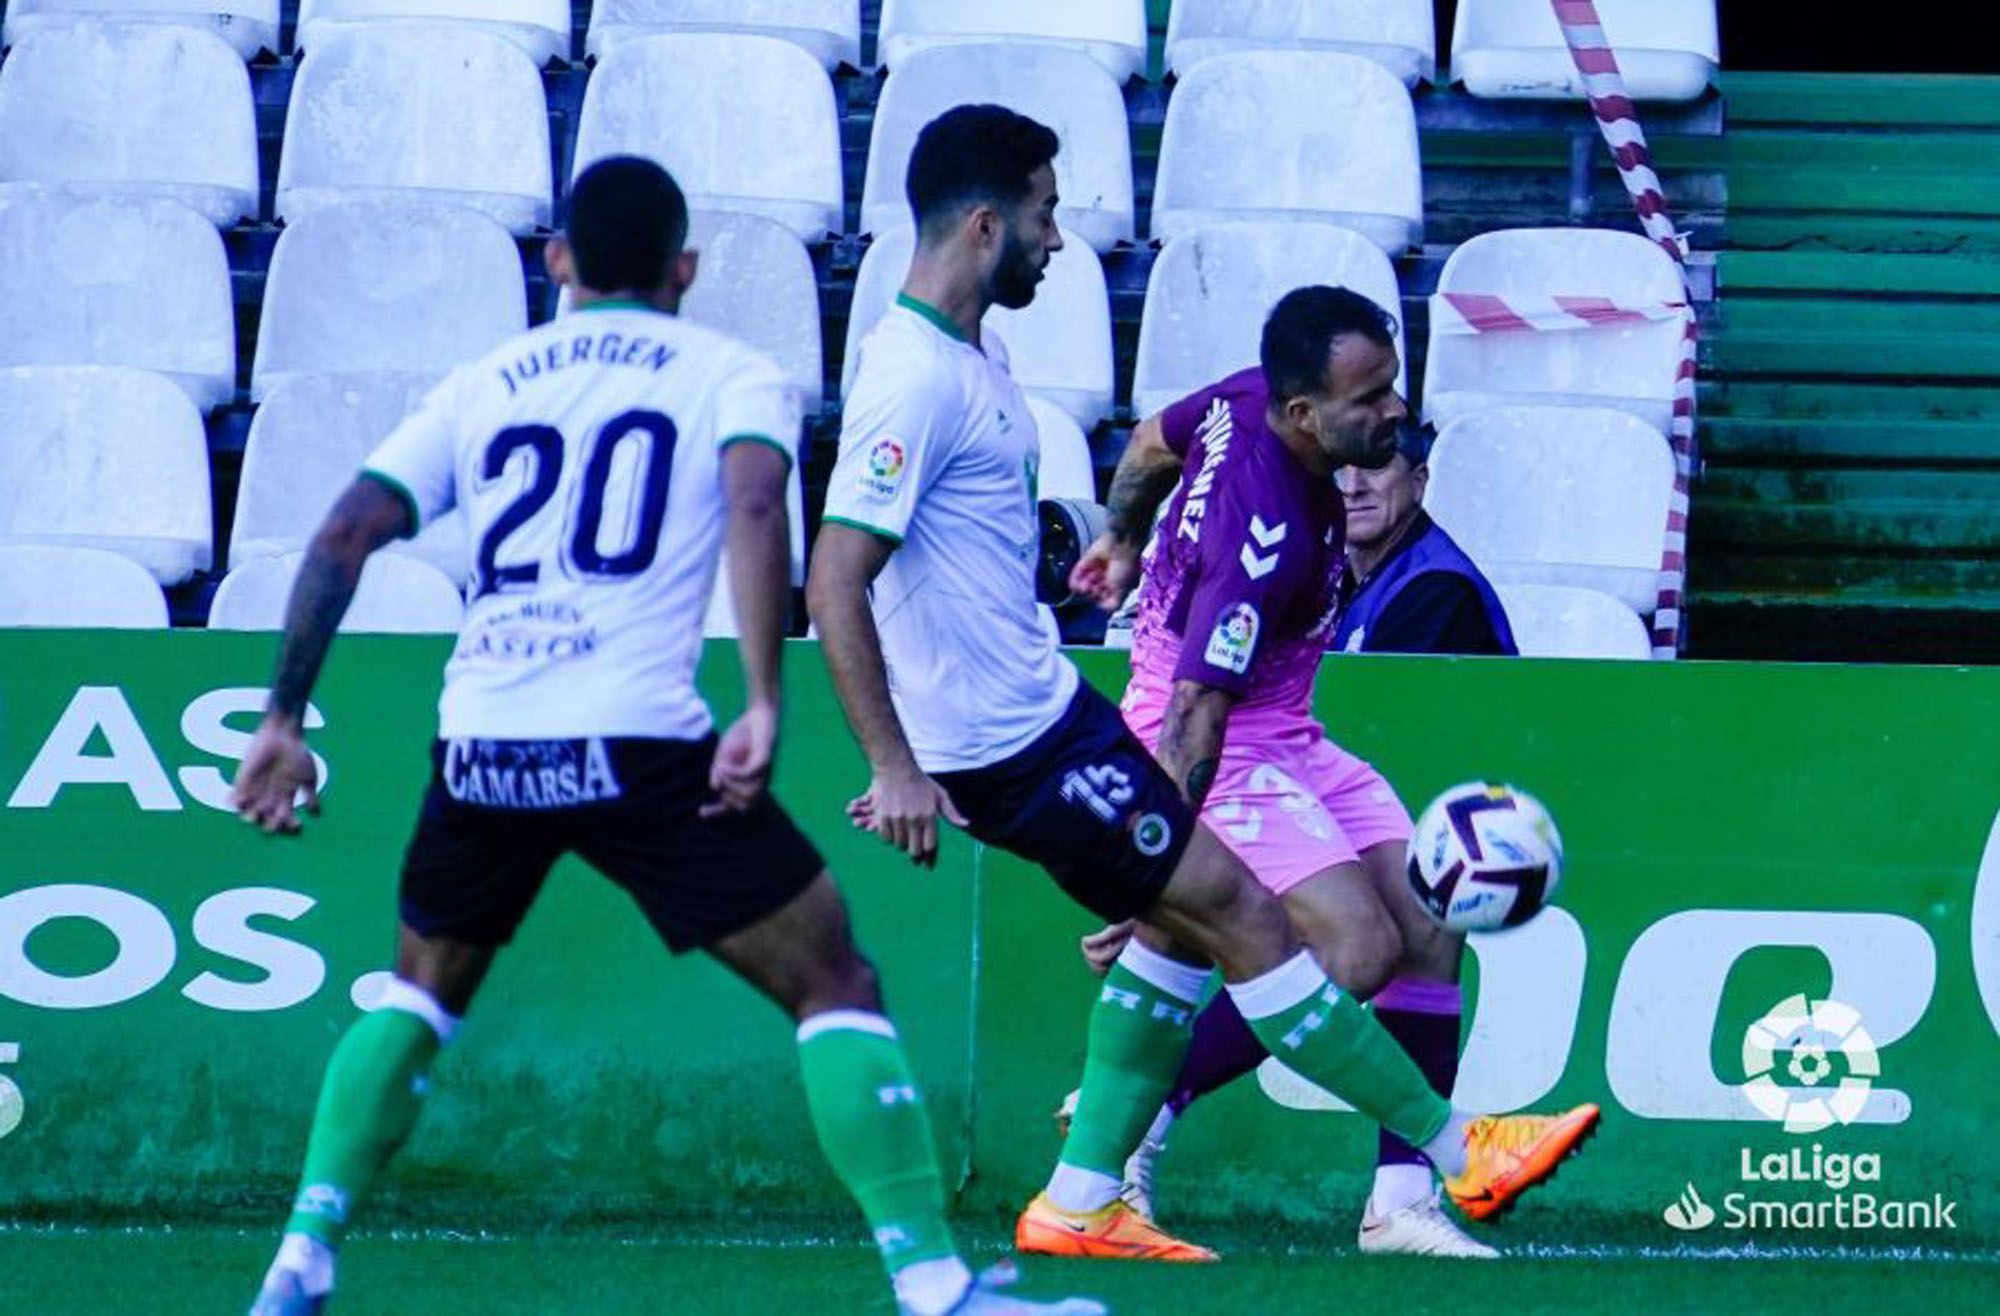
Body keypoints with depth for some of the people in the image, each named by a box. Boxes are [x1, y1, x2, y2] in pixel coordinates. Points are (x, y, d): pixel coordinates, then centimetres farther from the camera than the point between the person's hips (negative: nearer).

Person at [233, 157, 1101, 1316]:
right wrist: (765, 708, -16)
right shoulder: (730, 374, 10)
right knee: (836, 988, 4)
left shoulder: (480, 387, 20)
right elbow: (755, 505, -11)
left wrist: (284, 721, 12)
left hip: (481, 746, 4)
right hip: (638, 743, -4)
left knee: (421, 994, 28)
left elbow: (345, 537, 10)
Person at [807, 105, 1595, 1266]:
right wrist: (894, 767, -28)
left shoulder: (972, 353, 10)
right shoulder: (914, 379, -21)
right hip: (1009, 740, -10)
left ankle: (1079, 1204, 16)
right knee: (1240, 912, -5)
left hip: (1042, 702, 10)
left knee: (1184, 920, 14)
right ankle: (1460, 1153, 1)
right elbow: (836, 583, -25)